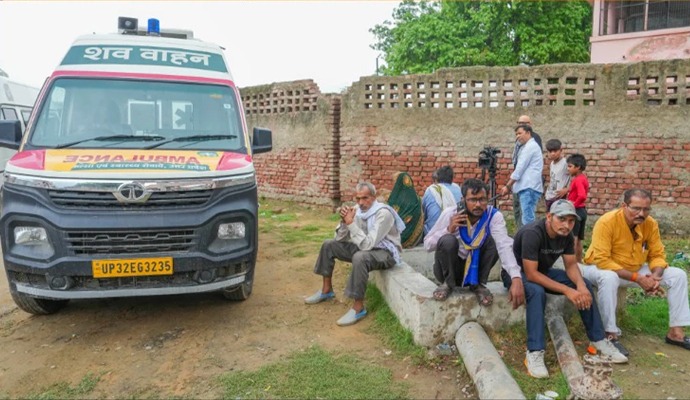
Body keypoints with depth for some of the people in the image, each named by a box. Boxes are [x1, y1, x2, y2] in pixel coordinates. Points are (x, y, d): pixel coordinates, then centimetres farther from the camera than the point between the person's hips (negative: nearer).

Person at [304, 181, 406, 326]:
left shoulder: (383, 213, -26)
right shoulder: (358, 210, -4)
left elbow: (368, 244, -33)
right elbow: (340, 239, 0)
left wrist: (351, 223, -32)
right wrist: (344, 221, -19)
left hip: (385, 252, -8)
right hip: (366, 247, 8)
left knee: (359, 257, -40)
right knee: (329, 245, 4)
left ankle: (358, 308, -27)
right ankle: (327, 290, 15)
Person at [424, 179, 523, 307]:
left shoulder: (494, 216, -17)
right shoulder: (450, 214, -19)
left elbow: (504, 245, -33)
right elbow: (427, 245, -13)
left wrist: (516, 279, -48)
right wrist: (448, 229, -31)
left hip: (475, 269, 1)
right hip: (448, 269, -1)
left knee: (493, 240, -23)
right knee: (448, 240, -31)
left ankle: (478, 284, -5)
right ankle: (447, 283, -5)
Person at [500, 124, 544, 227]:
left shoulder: (530, 146, -7)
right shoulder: (530, 146, 24)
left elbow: (520, 168, -12)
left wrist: (507, 186, -7)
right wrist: (510, 186, 20)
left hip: (529, 188, -10)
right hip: (528, 187, 10)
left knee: (527, 219, -13)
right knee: (527, 218, 11)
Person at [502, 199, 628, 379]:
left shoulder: (566, 235, -10)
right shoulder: (532, 233, -33)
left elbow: (571, 265, -4)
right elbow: (531, 274, -34)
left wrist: (580, 285, -26)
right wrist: (567, 291, -34)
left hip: (542, 271, 7)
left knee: (585, 286, -9)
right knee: (537, 292, -38)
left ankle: (598, 339, 2)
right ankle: (534, 352, -35)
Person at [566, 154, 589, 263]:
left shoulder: (577, 180, -18)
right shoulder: (583, 178, 11)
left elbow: (582, 196, -31)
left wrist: (574, 205, -18)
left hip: (576, 211, -10)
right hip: (582, 210, 10)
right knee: (578, 239, 15)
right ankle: (579, 262, 22)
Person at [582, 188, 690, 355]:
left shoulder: (651, 224, -9)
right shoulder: (607, 222, -28)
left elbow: (657, 255, -3)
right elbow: (602, 260, -31)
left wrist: (655, 276, -25)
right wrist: (637, 278, -33)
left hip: (635, 270, 7)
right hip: (601, 268, -6)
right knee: (609, 277, -41)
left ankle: (675, 332, 5)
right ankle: (611, 334, -29)